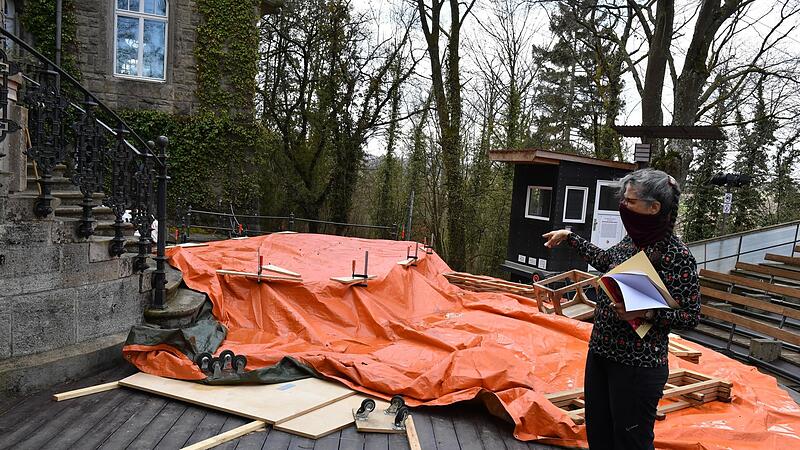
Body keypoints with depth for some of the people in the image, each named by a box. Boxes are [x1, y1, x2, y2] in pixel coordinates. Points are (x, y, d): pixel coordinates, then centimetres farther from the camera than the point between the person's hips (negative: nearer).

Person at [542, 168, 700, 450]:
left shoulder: (677, 255, -17)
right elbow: (604, 260, 26)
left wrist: (646, 312, -27)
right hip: (600, 352, 7)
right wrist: (569, 237, 28)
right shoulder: (631, 241, 5)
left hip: (637, 366, -7)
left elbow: (691, 317, -13)